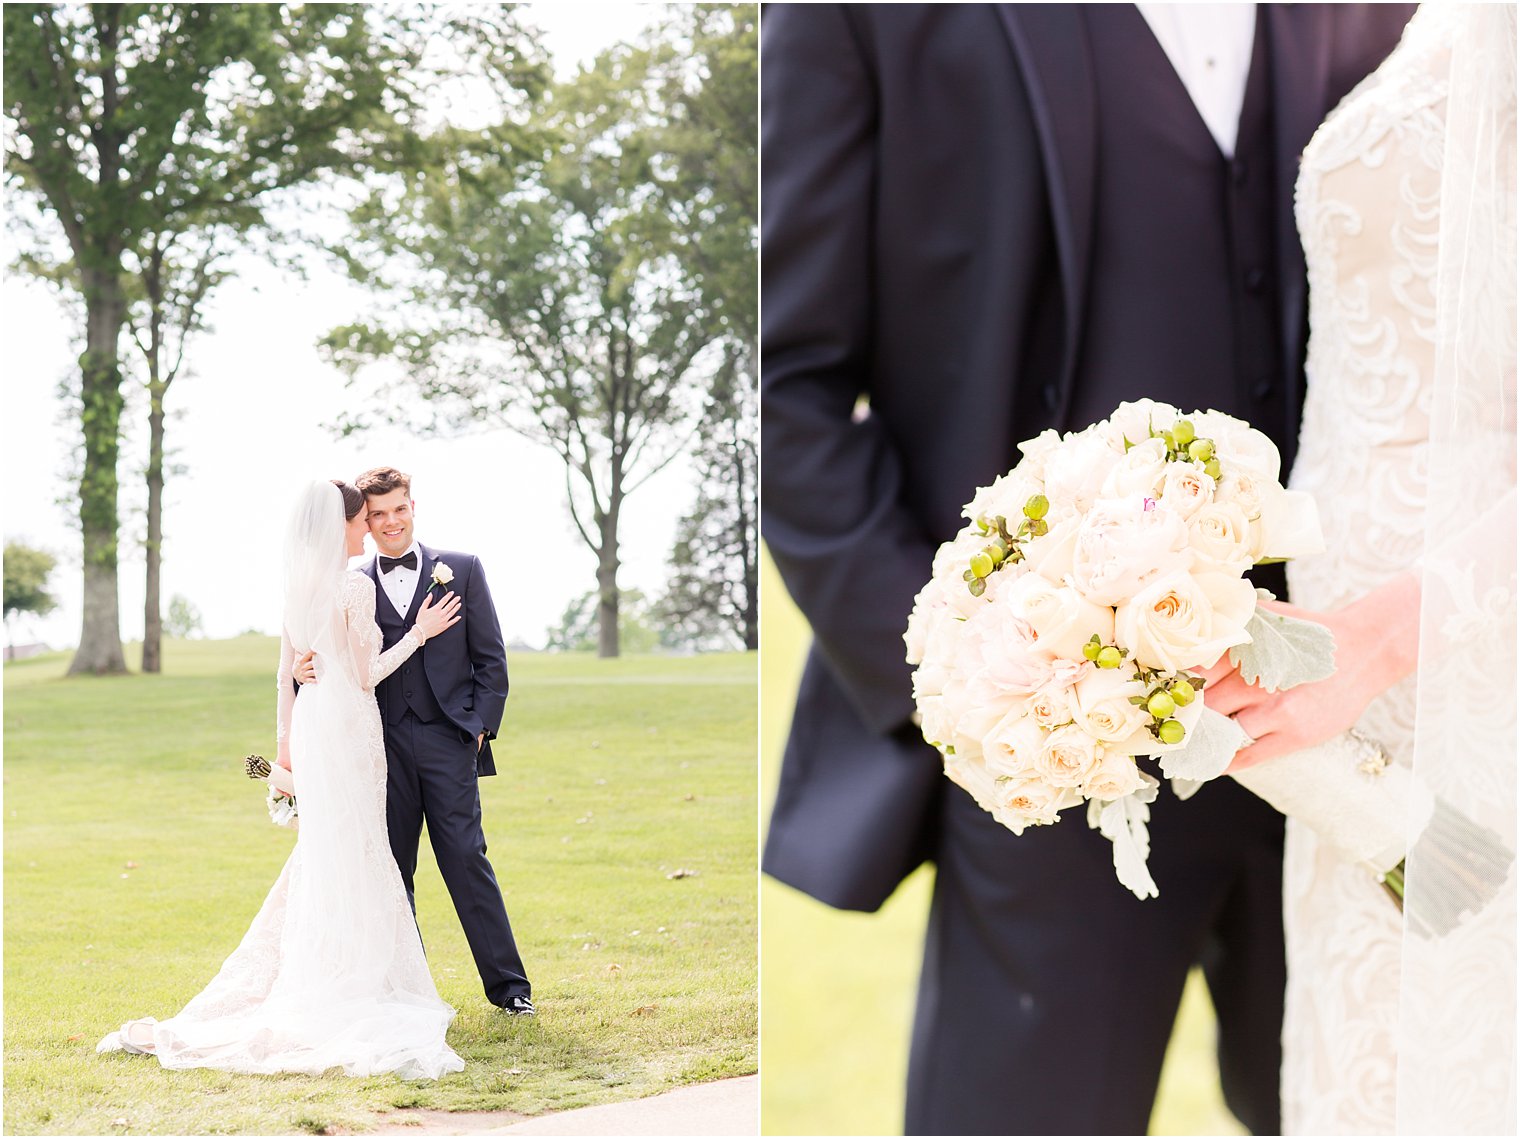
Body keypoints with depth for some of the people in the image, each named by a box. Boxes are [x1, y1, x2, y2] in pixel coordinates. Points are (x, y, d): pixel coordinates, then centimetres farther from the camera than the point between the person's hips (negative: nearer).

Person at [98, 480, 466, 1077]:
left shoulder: (298, 585, 8)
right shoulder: (356, 586, -15)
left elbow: (286, 671, 13)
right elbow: (365, 675, -12)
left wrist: (285, 736, 21)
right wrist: (419, 633, -4)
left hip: (311, 720, 7)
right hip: (348, 724, -7)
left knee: (321, 851, 16)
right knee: (351, 854, -1)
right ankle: (346, 987, 1)